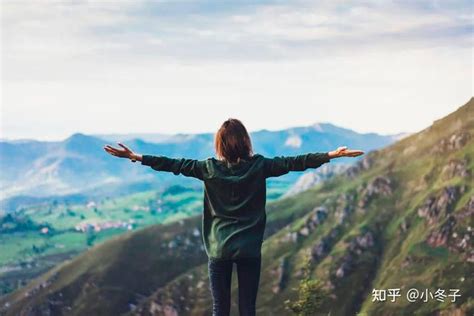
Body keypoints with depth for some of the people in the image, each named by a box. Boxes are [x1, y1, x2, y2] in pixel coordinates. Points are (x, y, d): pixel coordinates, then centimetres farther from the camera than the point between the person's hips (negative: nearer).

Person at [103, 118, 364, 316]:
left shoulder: (210, 169, -5)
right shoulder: (259, 166, -5)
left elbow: (174, 165, -1)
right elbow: (293, 162, -4)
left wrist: (136, 157, 6)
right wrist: (332, 155, 1)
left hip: (219, 249, 0)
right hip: (249, 250, 0)